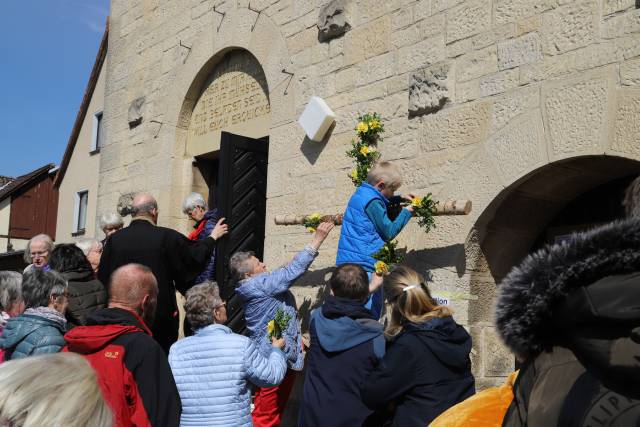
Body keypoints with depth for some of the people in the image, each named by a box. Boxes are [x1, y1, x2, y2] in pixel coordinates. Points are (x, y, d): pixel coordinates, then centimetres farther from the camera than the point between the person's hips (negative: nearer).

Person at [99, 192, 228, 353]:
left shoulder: (114, 239, -4)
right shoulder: (166, 237, -11)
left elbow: (103, 278, 1)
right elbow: (195, 257, -1)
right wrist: (212, 237, 15)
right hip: (161, 316, -2)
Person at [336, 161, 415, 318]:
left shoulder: (361, 194, 15)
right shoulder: (373, 202, -14)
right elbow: (389, 232, -9)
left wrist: (400, 198, 26)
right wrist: (406, 212, 2)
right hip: (362, 263, -10)